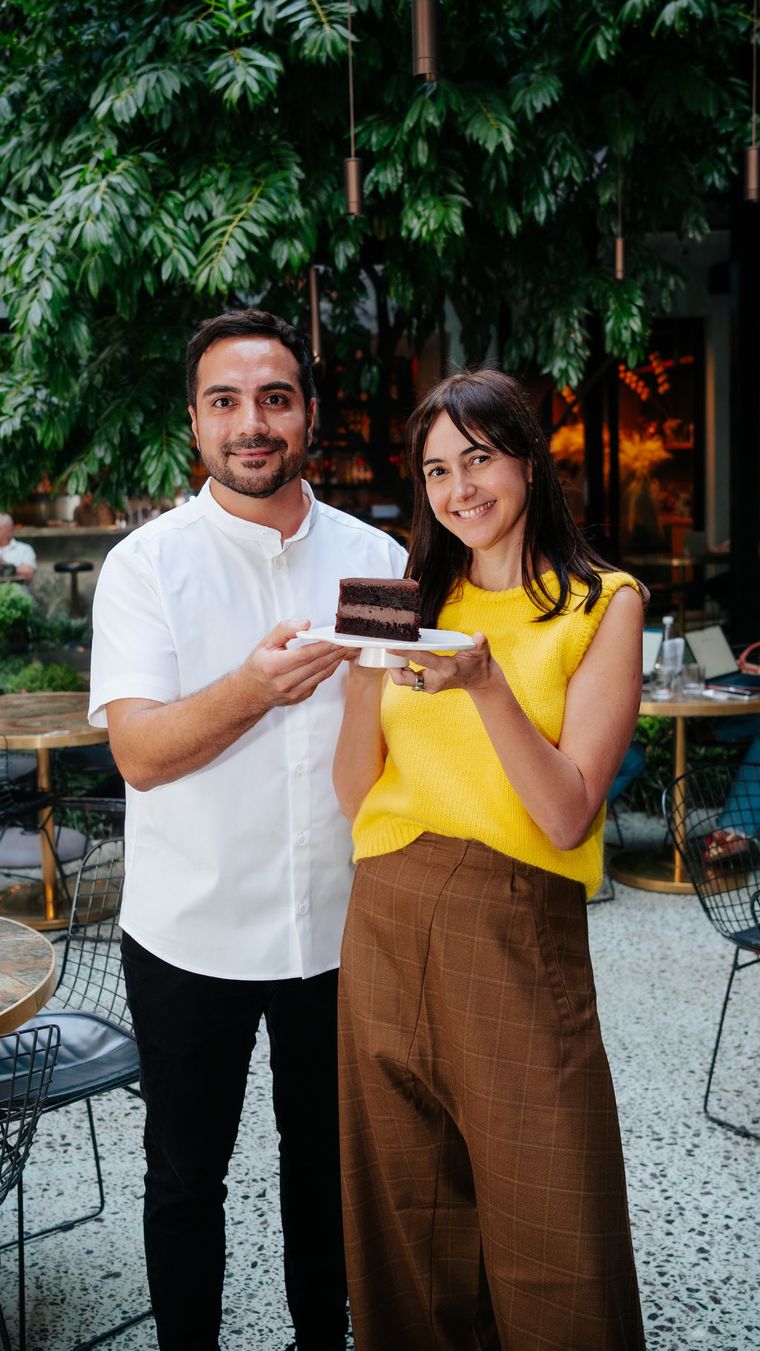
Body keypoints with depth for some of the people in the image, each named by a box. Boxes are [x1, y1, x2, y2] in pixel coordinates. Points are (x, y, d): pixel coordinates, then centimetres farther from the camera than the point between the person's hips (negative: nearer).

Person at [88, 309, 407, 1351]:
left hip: (340, 926, 3)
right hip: (193, 936, -2)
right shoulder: (146, 563, -6)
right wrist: (255, 687, -32)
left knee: (326, 1160, 19)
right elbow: (140, 753, -16)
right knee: (186, 1177, 14)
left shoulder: (376, 558, 2)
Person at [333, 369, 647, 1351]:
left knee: (550, 1248, 7)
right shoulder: (413, 602, 8)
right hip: (388, 926, 4)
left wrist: (486, 682, -24)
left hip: (517, 936, -3)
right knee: (408, 1226, 17)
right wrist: (367, 676, -13)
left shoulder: (602, 605, -2)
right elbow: (355, 797, 3)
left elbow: (568, 815, -11)